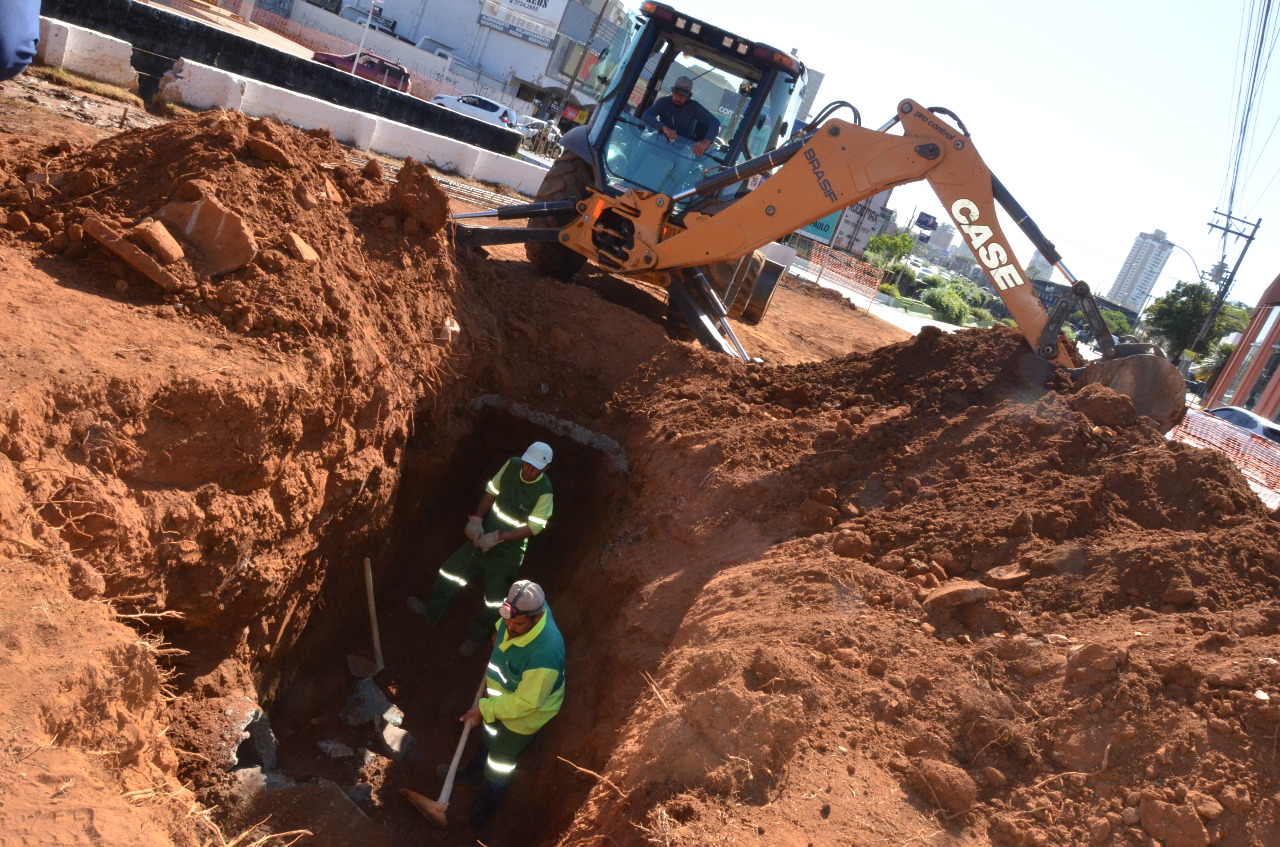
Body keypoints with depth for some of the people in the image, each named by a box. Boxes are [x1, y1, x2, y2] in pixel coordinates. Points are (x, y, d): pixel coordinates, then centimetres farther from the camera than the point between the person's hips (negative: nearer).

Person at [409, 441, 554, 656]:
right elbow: (491, 491, 1)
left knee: (494, 601, 7)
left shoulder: (544, 492, -24)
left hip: (508, 551, -5)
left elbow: (533, 528, -24)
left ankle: (476, 638, 35)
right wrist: (477, 519, -10)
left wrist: (497, 537, -27)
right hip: (483, 537, 5)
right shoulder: (512, 465, -11)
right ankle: (432, 612, 41)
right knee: (450, 570, 15)